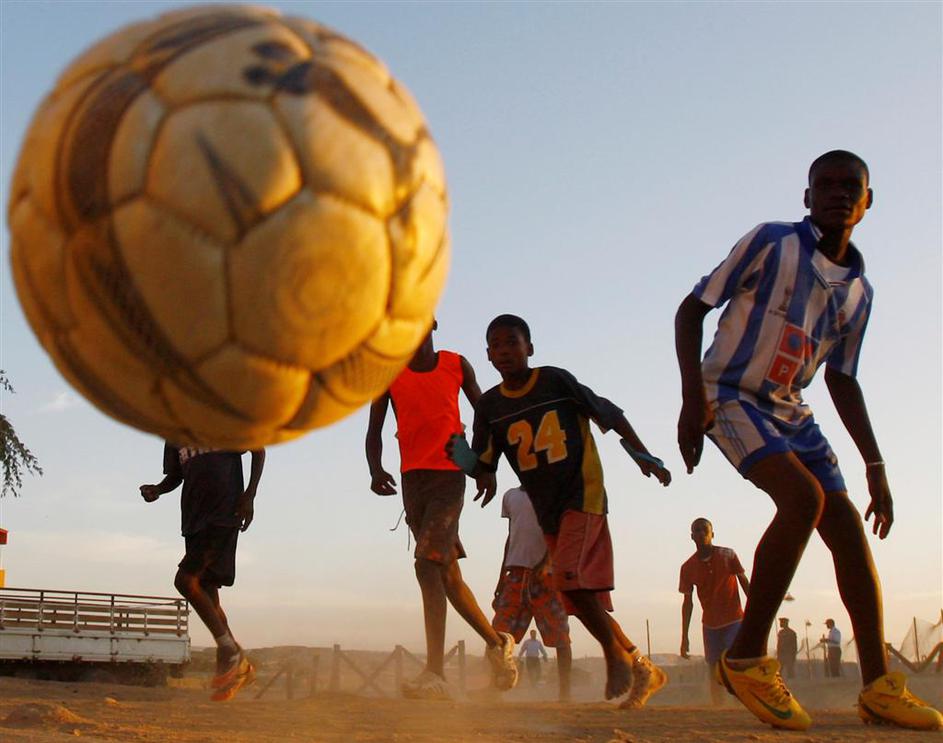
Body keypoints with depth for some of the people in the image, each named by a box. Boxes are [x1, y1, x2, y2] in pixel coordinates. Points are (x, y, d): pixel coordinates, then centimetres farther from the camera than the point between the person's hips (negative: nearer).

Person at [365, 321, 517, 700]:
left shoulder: (457, 366, 6)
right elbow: (374, 430, 4)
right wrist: (376, 470, -14)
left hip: (450, 475, -3)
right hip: (412, 478, 3)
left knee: (427, 563, -20)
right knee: (447, 570, 6)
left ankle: (435, 672, -22)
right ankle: (497, 641, 26)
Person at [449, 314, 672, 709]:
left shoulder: (556, 380, -6)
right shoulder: (490, 405, 3)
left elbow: (609, 415, 3)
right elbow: (484, 463, 1)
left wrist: (644, 456, 0)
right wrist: (465, 458, -21)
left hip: (583, 494, -5)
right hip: (546, 509, 6)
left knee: (571, 577, -24)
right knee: (581, 598, 7)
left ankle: (616, 656, -7)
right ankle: (643, 670, 21)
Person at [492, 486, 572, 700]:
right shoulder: (510, 496, 18)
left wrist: (545, 563, -21)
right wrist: (501, 578, 15)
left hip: (546, 572, -4)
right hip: (516, 572, 4)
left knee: (560, 635, -4)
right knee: (499, 630, -7)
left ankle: (565, 692, 3)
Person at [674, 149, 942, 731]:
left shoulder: (859, 290, 9)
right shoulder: (771, 242, -8)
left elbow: (842, 380, 15)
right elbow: (691, 311, -8)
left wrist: (875, 466, 9)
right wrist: (693, 396, -20)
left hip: (790, 412, 7)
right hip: (730, 396, -7)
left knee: (849, 530, -4)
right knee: (804, 497, -27)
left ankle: (879, 687, 2)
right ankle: (747, 658, -18)